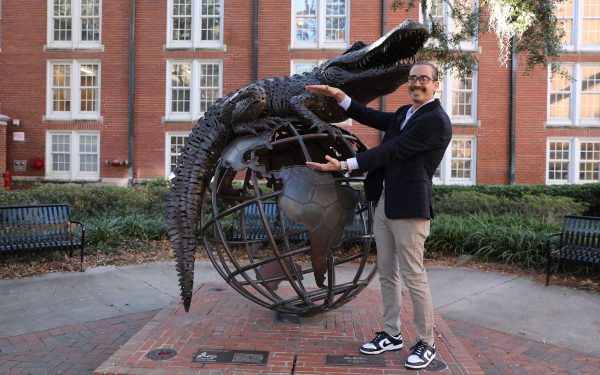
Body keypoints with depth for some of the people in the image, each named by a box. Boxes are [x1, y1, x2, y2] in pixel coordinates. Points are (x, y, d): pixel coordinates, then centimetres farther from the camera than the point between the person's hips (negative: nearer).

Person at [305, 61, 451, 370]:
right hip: (384, 204, 9)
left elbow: (391, 150, -17)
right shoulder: (404, 113, 18)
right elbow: (370, 117, 14)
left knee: (413, 277, -1)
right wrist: (338, 95, 3)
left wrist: (342, 165, -18)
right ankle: (391, 334, 28)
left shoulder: (436, 120, -11)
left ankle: (426, 343, 16)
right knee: (387, 274, 14)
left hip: (409, 207, -8)